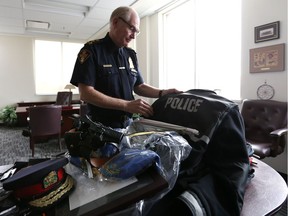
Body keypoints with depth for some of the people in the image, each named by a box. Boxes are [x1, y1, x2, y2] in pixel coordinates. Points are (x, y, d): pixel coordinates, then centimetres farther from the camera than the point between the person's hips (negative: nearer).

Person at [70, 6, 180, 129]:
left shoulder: (131, 54, 8)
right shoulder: (91, 50, -10)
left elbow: (139, 86, 12)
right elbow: (85, 93, -19)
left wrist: (162, 93, -7)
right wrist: (127, 105, -24)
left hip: (128, 123, 6)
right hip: (102, 126, -5)